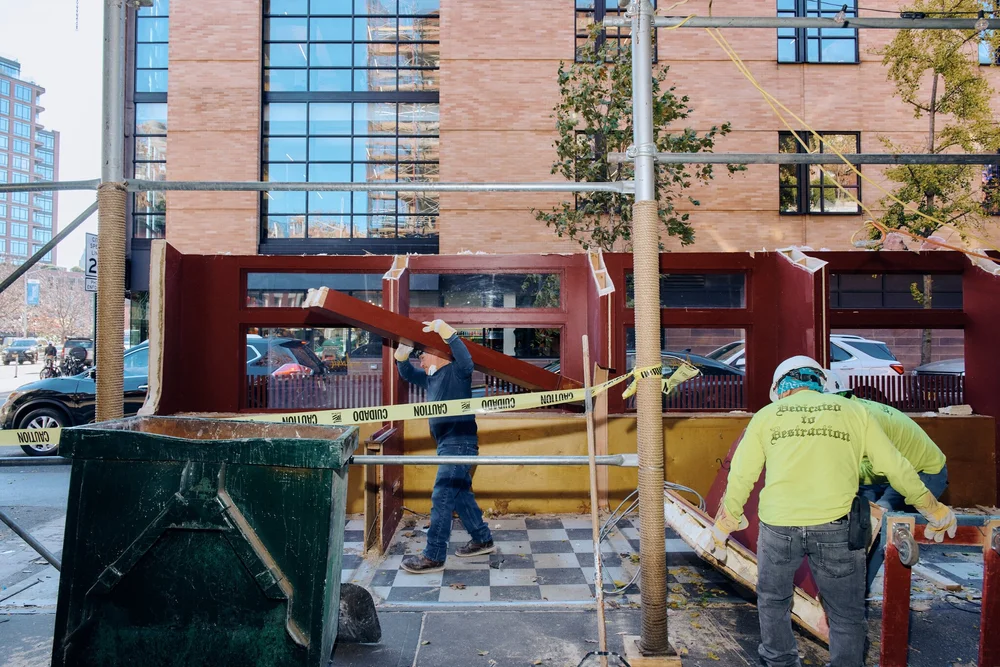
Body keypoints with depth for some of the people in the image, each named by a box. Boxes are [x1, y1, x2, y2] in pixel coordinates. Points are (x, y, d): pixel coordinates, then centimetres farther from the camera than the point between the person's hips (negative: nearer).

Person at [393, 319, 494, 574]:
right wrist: (402, 353, 7)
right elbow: (406, 373, 26)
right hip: (449, 446, 10)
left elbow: (466, 361, -31)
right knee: (460, 495, 18)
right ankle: (482, 540, 31)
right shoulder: (431, 378, 17)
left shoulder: (456, 372, -10)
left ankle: (434, 557, -6)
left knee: (442, 497, -10)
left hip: (460, 444, -10)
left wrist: (446, 332, -33)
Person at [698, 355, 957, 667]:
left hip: (779, 525, 1)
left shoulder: (766, 415, 12)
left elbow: (740, 478, 12)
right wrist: (934, 511, 27)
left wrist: (721, 528, 23)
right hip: (835, 527, -1)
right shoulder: (853, 410, 11)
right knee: (847, 617, 15)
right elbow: (896, 468, 12)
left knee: (773, 600, 24)